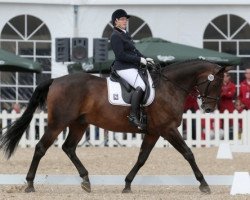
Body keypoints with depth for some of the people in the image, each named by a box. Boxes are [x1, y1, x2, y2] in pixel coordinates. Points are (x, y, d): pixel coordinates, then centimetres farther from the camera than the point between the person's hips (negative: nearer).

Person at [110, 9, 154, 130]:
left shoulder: (125, 34, 19)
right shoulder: (115, 36, -12)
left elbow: (133, 50, 24)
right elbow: (121, 55, -20)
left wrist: (144, 58, 9)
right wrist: (139, 59, -18)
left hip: (132, 66, 11)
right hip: (123, 67, -11)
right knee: (140, 86, -28)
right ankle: (133, 116, -30)